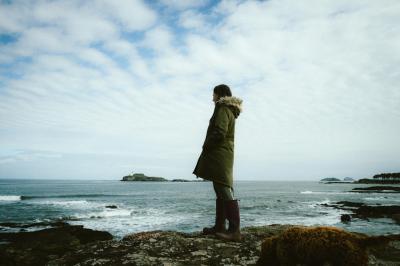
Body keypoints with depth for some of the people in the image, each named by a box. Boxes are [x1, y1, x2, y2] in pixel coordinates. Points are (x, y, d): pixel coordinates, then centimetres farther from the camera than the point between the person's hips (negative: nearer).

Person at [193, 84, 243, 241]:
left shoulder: (223, 109, -9)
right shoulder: (229, 110, 21)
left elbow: (219, 132, -20)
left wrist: (206, 147, -8)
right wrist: (208, 148, 13)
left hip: (219, 155, -10)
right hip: (223, 156, 10)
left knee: (225, 192, -12)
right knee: (222, 191, 11)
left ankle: (234, 230, -11)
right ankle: (219, 226, 19)